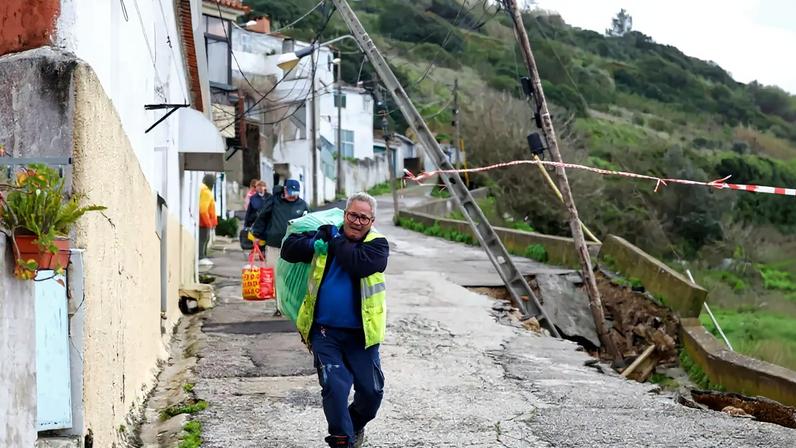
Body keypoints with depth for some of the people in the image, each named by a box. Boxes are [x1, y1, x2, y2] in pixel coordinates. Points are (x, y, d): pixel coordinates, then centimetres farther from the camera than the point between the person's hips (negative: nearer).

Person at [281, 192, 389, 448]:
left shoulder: (377, 244, -2)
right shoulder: (325, 235, 6)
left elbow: (360, 263, -23)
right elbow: (289, 250, 1)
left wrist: (335, 241, -13)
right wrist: (317, 241, -15)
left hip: (361, 333, 0)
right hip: (325, 331, 0)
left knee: (372, 391, 5)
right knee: (335, 386, -13)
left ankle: (355, 425, 35)